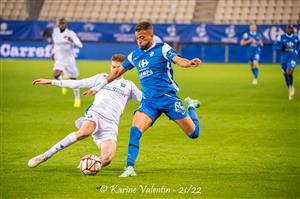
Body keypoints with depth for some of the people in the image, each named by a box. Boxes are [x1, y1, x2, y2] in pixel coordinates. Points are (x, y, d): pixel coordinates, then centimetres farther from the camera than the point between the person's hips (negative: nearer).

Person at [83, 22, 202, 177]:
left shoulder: (162, 49, -4)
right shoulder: (134, 55, 11)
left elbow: (178, 59, -22)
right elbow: (118, 72, 23)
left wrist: (189, 63, -45)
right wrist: (99, 87, 25)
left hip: (168, 98, -3)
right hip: (148, 101, 3)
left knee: (194, 134, 1)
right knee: (135, 129, -23)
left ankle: (191, 106, 32)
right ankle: (130, 168, -21)